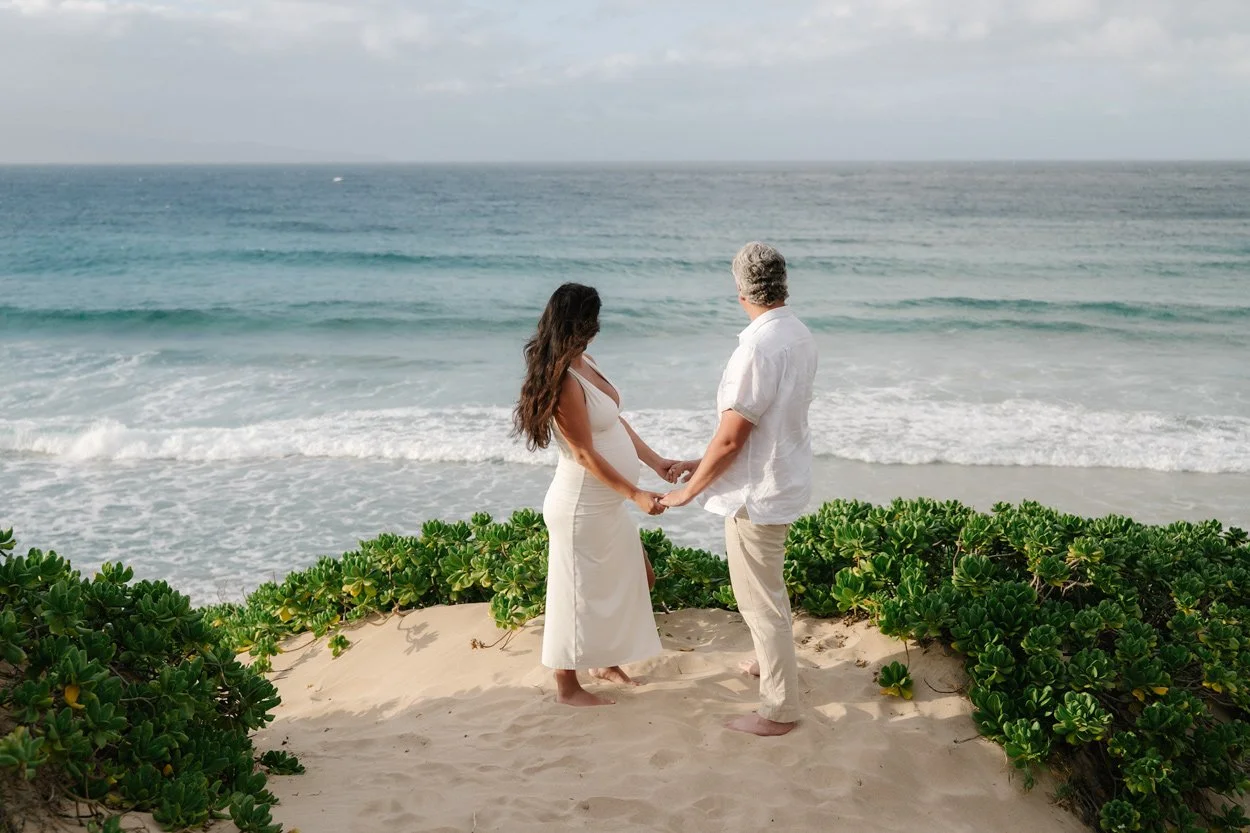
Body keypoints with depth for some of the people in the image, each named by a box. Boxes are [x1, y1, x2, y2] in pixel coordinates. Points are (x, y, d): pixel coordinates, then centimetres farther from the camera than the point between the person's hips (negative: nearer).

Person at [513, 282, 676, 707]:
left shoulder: (585, 362, 4)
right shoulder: (565, 382, -25)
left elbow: (617, 421, 12)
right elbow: (586, 454, -23)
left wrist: (655, 461, 8)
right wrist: (636, 494, -20)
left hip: (607, 503, 10)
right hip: (581, 507, -10)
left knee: (636, 576, 21)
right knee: (579, 593, 5)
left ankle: (606, 660, 38)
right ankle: (568, 686, 22)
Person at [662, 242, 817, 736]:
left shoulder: (758, 348, -27)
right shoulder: (800, 335, 3)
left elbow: (730, 439, -24)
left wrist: (687, 492, -10)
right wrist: (703, 464, 11)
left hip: (757, 492, -9)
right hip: (785, 480, 9)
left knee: (759, 599, 4)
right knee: (768, 587, 28)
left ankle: (779, 709, 16)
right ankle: (773, 661, 48)